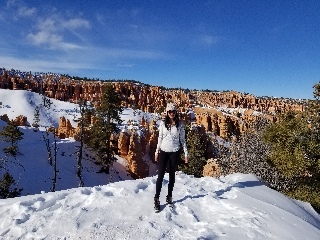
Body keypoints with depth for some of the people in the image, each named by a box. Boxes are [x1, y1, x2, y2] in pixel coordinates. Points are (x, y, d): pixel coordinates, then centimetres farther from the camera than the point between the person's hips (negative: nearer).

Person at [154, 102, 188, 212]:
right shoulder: (163, 123, 1)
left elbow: (182, 139, 3)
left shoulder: (180, 124, -1)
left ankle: (169, 196, 24)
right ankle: (156, 199, 1)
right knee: (160, 175, -4)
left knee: (172, 175, 10)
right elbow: (160, 138, 7)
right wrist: (157, 151, 7)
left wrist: (186, 153, 1)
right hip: (163, 151, 0)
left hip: (174, 152, 0)